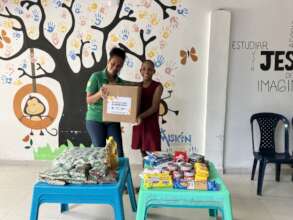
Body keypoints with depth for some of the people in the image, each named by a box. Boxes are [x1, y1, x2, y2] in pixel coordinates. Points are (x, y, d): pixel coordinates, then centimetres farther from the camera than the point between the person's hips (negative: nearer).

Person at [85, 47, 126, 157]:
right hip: (95, 120, -3)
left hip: (113, 121, 4)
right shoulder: (96, 76, -7)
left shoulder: (120, 82, 4)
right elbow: (89, 100, -9)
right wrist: (100, 94, -28)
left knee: (119, 151, 1)